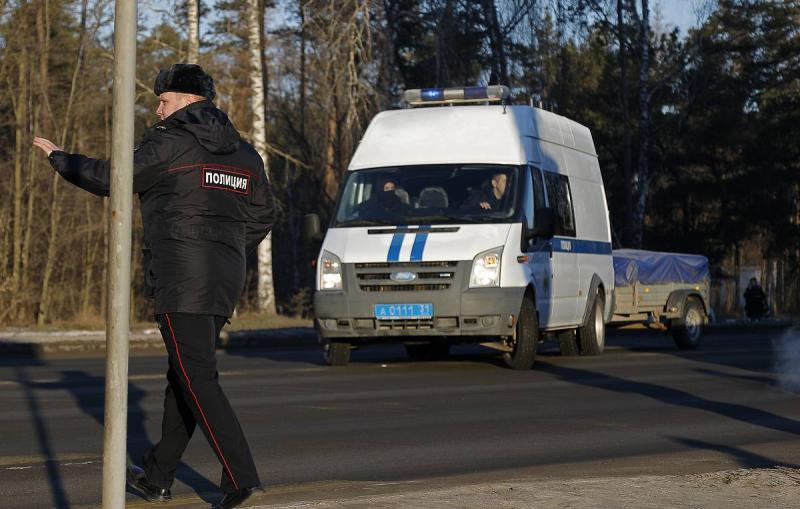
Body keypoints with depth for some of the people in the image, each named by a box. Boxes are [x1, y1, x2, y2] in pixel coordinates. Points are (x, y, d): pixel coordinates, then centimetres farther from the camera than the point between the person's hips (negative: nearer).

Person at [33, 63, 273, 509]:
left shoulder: (171, 144, -8)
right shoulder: (245, 154, 14)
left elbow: (111, 179, -6)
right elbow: (261, 218, 18)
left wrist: (58, 157, 9)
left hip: (183, 280, -8)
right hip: (226, 283, 8)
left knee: (198, 380, -9)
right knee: (184, 376, 16)